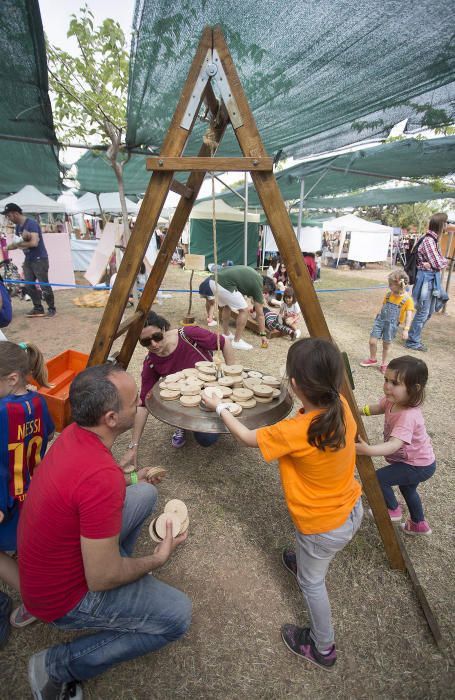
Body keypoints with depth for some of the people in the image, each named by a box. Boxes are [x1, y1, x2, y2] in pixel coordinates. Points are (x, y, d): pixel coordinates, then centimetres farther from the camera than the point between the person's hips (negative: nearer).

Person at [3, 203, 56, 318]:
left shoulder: (31, 223, -17)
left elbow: (34, 243, -28)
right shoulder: (18, 226, 9)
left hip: (39, 259, -8)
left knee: (44, 285, -4)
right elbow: (17, 242, 17)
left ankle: (52, 309, 7)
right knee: (30, 285, 7)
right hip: (28, 260, 9)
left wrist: (18, 244, -16)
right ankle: (38, 308, 16)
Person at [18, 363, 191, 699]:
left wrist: (132, 477, 13)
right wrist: (157, 559, -11)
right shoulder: (102, 478, -38)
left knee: (146, 493, 7)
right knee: (178, 615, -6)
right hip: (64, 595, -8)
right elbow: (102, 580, -28)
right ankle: (59, 665, 4)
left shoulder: (75, 433, -12)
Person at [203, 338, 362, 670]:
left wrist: (220, 407, -2)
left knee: (311, 580, 22)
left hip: (323, 527, -6)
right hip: (353, 509, 6)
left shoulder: (292, 432, -35)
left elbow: (246, 437, -16)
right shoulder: (342, 406, -18)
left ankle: (323, 647, 44)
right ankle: (303, 562, 65)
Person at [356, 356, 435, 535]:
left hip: (419, 466, -9)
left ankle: (393, 510, 15)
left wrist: (368, 450, -65)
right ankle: (418, 524, 54)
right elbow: (376, 408, 3)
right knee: (406, 487, 29)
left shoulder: (408, 416, -39)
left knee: (377, 478, -13)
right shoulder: (392, 400, -15)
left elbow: (394, 445, -50)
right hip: (412, 459, 9)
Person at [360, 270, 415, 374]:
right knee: (372, 341, 0)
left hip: (391, 324, -3)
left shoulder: (407, 299, -13)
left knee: (386, 345, 8)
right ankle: (373, 359, 23)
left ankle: (384, 364, 27)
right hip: (380, 320, 4)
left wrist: (406, 329, -20)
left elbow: (409, 315, -14)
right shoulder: (388, 294, 1)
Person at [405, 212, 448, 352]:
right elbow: (439, 264, -18)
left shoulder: (434, 240, 12)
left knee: (428, 311, 17)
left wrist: (441, 262, -11)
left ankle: (415, 336, 29)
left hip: (432, 279, 10)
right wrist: (444, 261, 2)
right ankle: (413, 341, 10)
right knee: (423, 312, -2)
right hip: (426, 278, -10)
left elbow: (441, 261, 9)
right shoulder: (428, 241, -18)